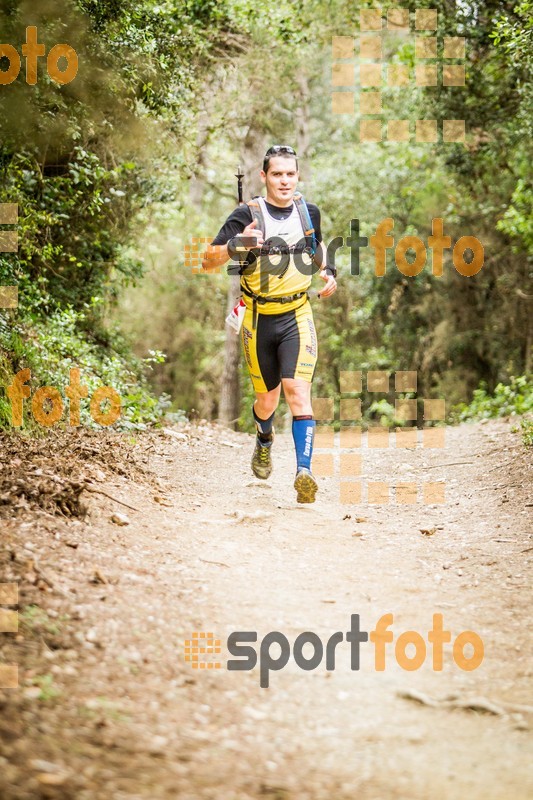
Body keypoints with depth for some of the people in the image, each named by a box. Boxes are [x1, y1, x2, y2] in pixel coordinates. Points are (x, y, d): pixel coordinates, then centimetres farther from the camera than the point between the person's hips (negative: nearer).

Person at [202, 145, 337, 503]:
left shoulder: (309, 212, 2)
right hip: (259, 318, -1)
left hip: (297, 315, 1)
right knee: (267, 399, 11)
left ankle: (304, 471, -26)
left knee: (297, 389, -18)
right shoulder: (247, 215, -9)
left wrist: (328, 271, 6)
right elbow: (208, 261, -14)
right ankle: (265, 439, 46)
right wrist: (236, 245, -33)